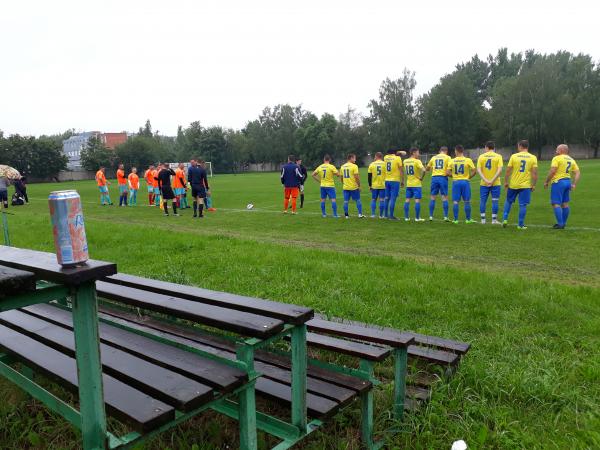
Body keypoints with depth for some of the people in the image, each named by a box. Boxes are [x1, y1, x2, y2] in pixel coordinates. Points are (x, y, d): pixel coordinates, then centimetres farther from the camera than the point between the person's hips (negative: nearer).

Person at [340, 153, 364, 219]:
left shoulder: (342, 166, 8)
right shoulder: (354, 166, -10)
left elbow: (341, 177, 13)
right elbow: (357, 177, -14)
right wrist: (359, 185, -6)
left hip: (345, 187, 5)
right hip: (354, 187, -5)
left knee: (346, 201, 7)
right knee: (358, 200, 7)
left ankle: (346, 215, 10)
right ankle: (360, 214, 7)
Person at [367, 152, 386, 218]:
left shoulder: (372, 164, 0)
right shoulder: (385, 164, -3)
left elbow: (369, 176, 2)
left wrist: (370, 185, 10)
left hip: (374, 185, 1)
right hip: (383, 185, -1)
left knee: (373, 200, 10)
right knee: (382, 200, 3)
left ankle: (372, 214, 5)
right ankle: (381, 215, 5)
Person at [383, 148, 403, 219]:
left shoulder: (385, 157, 5)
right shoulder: (398, 158, -6)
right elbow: (400, 170, -5)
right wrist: (402, 180, 1)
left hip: (386, 181, 5)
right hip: (395, 181, -5)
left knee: (387, 198, 13)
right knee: (393, 198, -4)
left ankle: (386, 214, 19)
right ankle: (391, 215, -5)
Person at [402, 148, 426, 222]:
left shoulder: (405, 161, 6)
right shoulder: (417, 161, -13)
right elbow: (423, 170, -25)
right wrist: (421, 177, -12)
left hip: (408, 184, 6)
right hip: (417, 184, -6)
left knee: (407, 200, 8)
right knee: (417, 200, -1)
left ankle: (406, 217, 11)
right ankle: (417, 218, 1)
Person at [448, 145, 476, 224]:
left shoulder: (452, 161, 1)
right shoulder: (468, 160, -2)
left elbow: (448, 172, -1)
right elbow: (474, 171, -7)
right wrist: (469, 177, 8)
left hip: (455, 182, 1)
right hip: (465, 182, -1)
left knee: (455, 201, 5)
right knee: (467, 201, 8)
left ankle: (456, 219, 4)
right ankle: (468, 219, 14)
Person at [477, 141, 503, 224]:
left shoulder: (481, 156, 2)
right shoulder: (498, 156, -1)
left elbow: (478, 170, -7)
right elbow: (500, 170, -12)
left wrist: (485, 180, -11)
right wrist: (492, 180, -12)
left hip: (484, 183, 1)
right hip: (495, 183, -1)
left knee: (483, 201, 8)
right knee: (495, 201, 5)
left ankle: (483, 219, 10)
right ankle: (494, 220, 7)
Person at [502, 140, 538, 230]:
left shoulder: (514, 156, -3)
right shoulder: (533, 158, -1)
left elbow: (508, 170, -3)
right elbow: (534, 173, -5)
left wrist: (506, 182, 6)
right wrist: (533, 185, 3)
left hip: (513, 184, 0)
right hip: (526, 185, 0)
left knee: (509, 201, 19)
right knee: (523, 205, 3)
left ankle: (505, 219, 14)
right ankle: (521, 225, 6)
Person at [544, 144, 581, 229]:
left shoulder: (557, 158, -8)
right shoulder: (572, 160, 14)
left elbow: (552, 171, -17)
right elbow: (578, 173, 9)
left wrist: (546, 182, -9)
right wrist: (574, 184, 8)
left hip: (558, 182, -8)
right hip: (568, 182, 8)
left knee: (556, 204, -5)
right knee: (565, 204, 14)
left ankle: (560, 224, -8)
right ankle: (563, 223, 22)